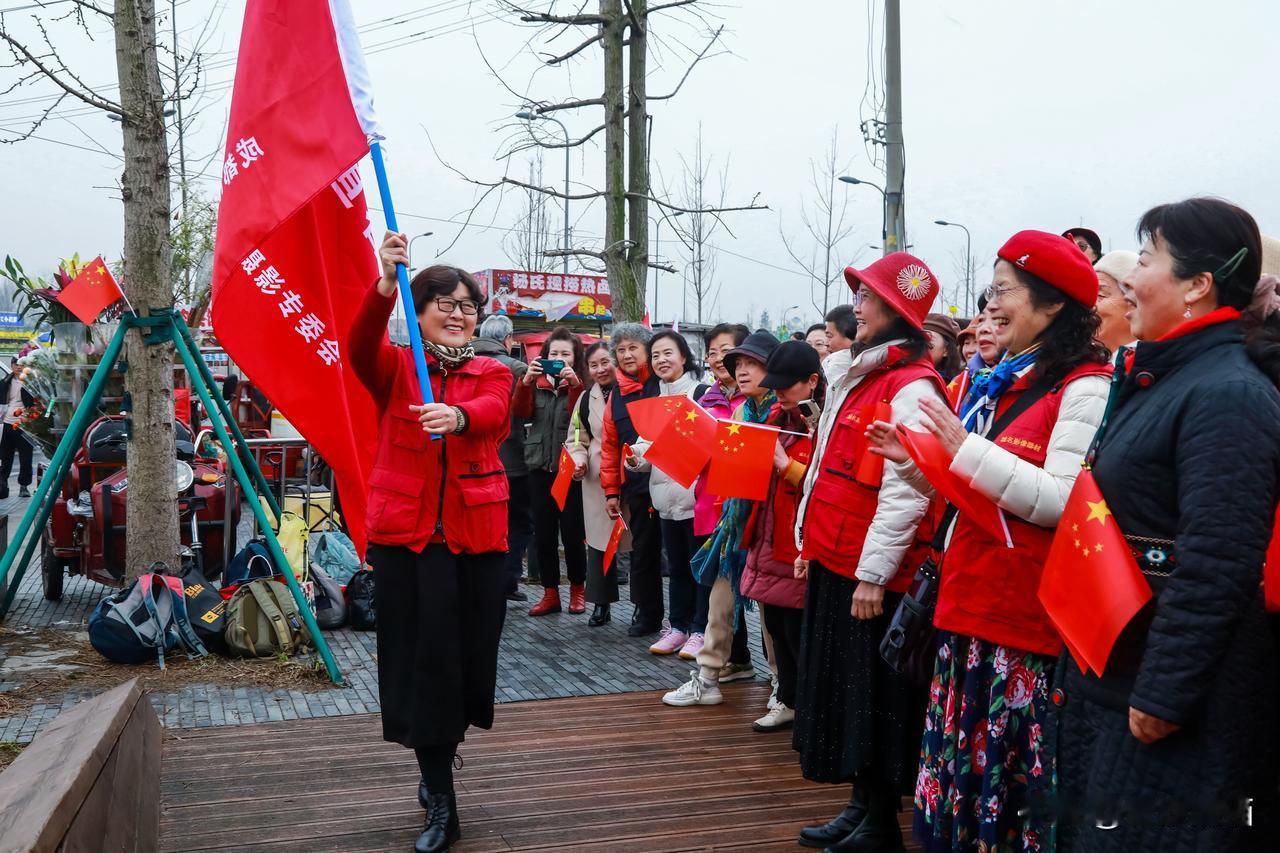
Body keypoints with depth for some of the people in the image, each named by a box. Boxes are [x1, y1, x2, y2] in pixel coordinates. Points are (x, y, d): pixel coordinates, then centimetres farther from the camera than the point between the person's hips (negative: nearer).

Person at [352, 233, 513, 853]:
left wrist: (457, 415, -40)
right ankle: (441, 803, 10)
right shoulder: (395, 368, 5)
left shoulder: (492, 373, 7)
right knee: (422, 659, -1)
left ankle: (437, 765, 37)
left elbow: (492, 412, -16)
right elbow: (359, 347, -19)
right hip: (406, 533, -1)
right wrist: (385, 284, -36)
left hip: (476, 535, 2)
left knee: (468, 654, 9)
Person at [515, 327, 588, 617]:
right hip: (540, 468, 3)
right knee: (543, 534, 6)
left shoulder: (582, 385, -1)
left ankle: (577, 589, 19)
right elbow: (521, 412, -7)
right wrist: (526, 380, -20)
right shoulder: (537, 383, 9)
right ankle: (550, 593, 15)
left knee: (572, 533, 1)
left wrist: (575, 385, -26)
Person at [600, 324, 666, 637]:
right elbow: (610, 445, 13)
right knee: (643, 550, 12)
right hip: (636, 485, 5)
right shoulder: (616, 394, 11)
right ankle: (647, 613, 24)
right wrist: (611, 490, 11)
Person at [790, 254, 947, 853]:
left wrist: (873, 575, -21)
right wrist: (812, 545, 20)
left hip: (870, 573, -9)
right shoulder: (863, 375, 15)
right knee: (842, 688, 16)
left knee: (871, 695, 1)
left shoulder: (911, 386, -15)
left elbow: (904, 493, -21)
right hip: (835, 560, 9)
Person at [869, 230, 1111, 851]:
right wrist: (914, 461, 8)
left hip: (1027, 615, -8)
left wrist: (967, 449, -20)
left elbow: (1062, 502, -21)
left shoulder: (1083, 388, -12)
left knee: (1013, 769, 2)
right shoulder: (999, 384, 15)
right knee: (962, 759, 15)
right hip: (971, 603, 9)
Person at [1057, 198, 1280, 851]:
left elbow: (1217, 567, -25)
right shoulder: (1160, 378, 11)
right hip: (1117, 669, 9)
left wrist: (1163, 694, -23)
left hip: (1179, 684, -9)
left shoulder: (1228, 394, -19)